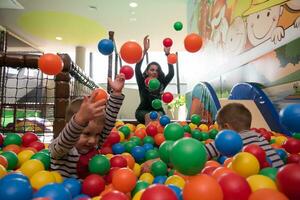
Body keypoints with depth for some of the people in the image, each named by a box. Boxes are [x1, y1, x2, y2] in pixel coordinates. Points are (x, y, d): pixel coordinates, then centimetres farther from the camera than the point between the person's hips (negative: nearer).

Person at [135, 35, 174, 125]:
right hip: (143, 111, -1)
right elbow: (137, 69, -16)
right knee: (148, 116, -32)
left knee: (158, 115, -31)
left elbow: (171, 73, -10)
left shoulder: (161, 84, 3)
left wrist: (167, 54, -16)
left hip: (157, 110, 2)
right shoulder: (142, 83, -2)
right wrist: (145, 51, -24)